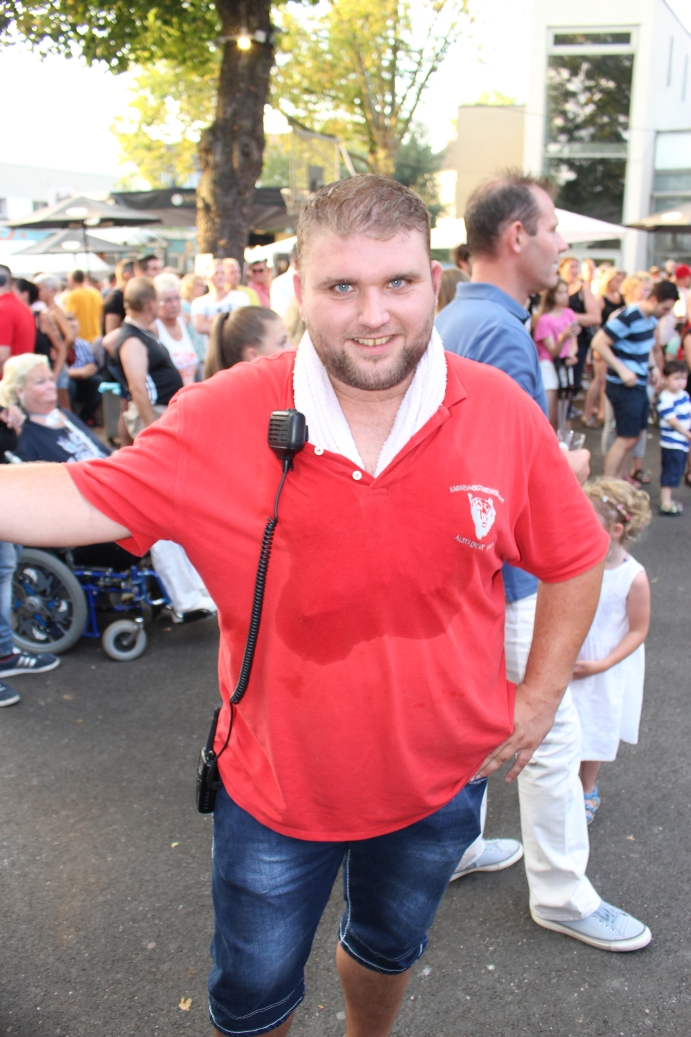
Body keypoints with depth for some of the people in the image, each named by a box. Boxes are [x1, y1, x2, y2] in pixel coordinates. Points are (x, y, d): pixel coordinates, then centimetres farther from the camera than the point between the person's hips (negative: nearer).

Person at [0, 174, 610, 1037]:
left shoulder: (503, 414, -16)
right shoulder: (220, 418, -20)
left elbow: (574, 558, -4)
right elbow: (87, 500, -15)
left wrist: (541, 693, -4)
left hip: (441, 775, 2)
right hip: (276, 778, -1)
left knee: (388, 948, 32)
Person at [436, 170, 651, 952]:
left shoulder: (453, 320, 9)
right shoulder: (501, 332, -23)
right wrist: (568, 470, -10)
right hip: (502, 570, -10)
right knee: (552, 732, 4)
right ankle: (561, 893, 20)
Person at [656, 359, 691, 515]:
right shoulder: (665, 399, -18)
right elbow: (673, 421, -19)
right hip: (671, 442, -9)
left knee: (678, 471, 16)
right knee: (671, 471, -7)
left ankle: (665, 499, 26)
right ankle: (666, 504, -2)